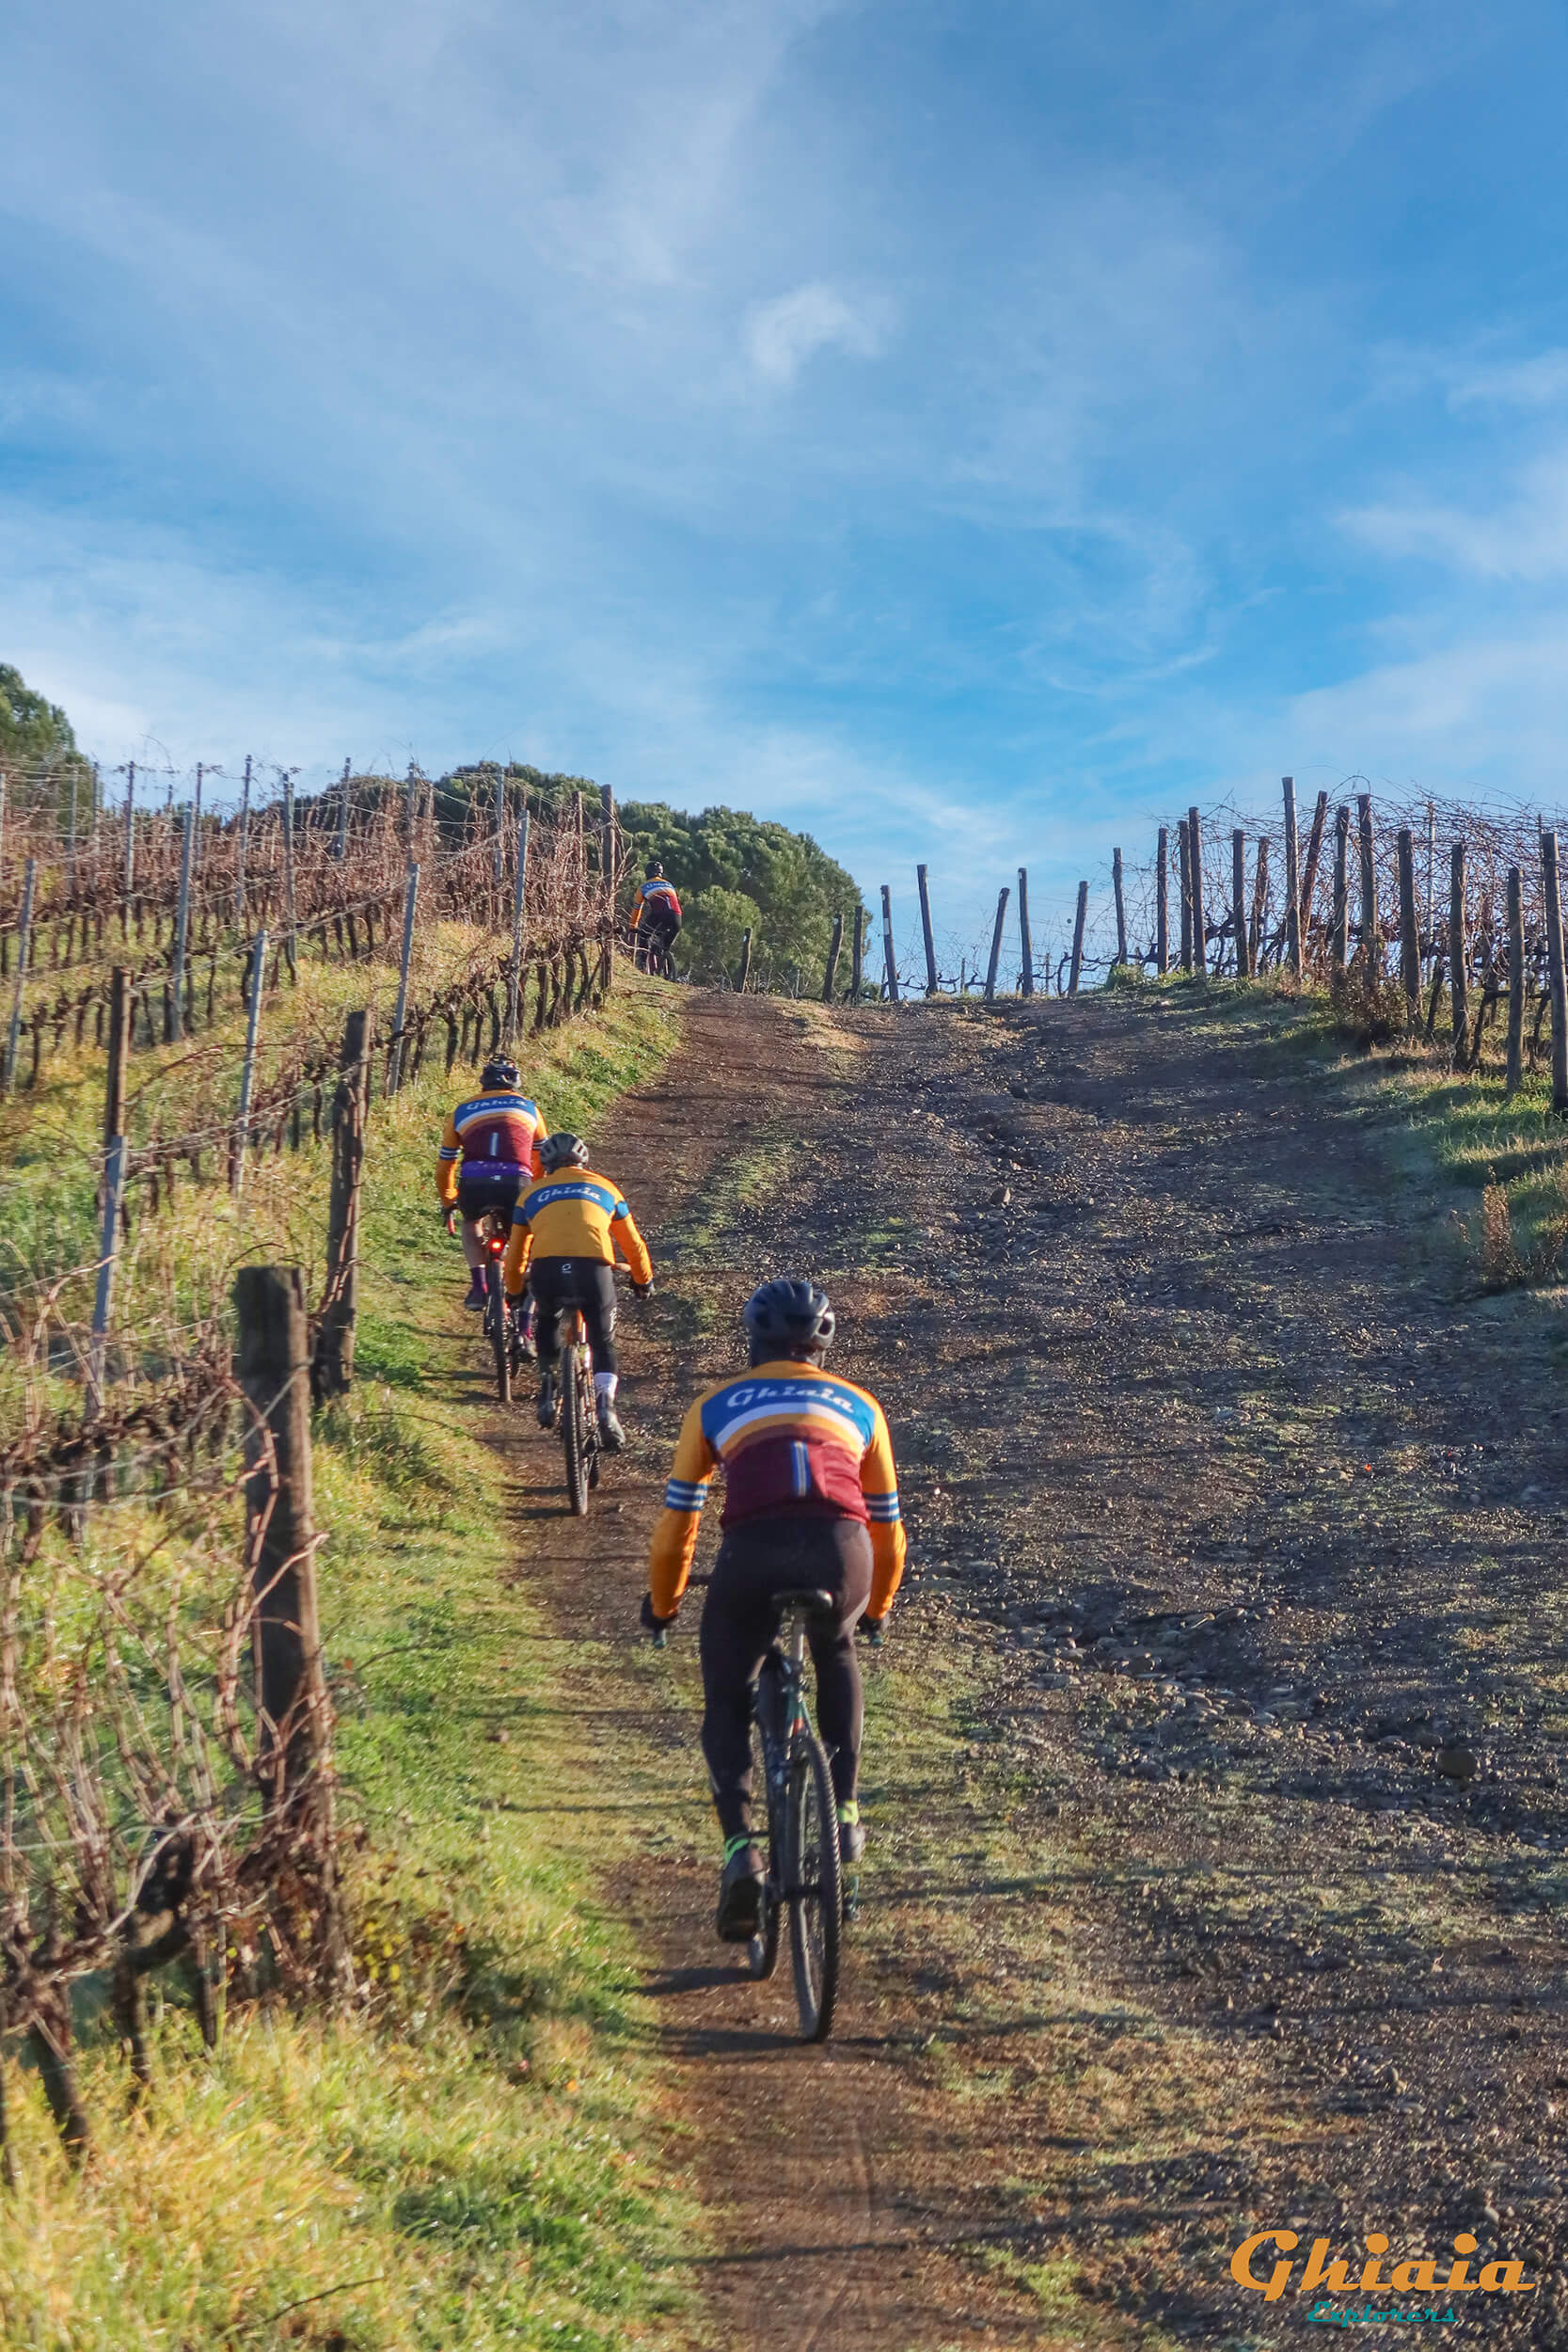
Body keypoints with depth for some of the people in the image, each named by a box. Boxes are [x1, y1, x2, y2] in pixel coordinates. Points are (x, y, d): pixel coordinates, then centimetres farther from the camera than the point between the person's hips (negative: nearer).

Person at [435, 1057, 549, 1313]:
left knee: (470, 1223, 32)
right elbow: (541, 1159, 37)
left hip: (474, 1184, 1)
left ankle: (478, 1287, 17)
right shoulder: (529, 1107, 25)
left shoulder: (462, 1111, 26)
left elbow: (444, 1165, 31)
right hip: (516, 1183, -1)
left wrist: (447, 1203, 45)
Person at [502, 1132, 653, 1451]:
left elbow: (516, 1252, 32)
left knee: (548, 1321, 32)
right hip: (593, 1269, -1)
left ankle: (547, 1390, 19)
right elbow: (632, 1243, 32)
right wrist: (643, 1280, 48)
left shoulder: (532, 1193, 26)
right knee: (603, 1343, 15)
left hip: (546, 1270, 1)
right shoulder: (603, 1187, 26)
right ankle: (605, 1405, -8)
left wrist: (514, 1291, 48)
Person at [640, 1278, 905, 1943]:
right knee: (836, 1654, 36)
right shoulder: (858, 1405, 31)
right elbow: (887, 1528, 38)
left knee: (726, 1701, 22)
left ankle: (740, 1847, 2)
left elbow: (676, 1521, 30)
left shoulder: (717, 1403, 28)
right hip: (842, 1551, 1)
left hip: (753, 1552, -1)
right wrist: (876, 1608, 55)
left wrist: (661, 1603, 46)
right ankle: (844, 1812, 25)